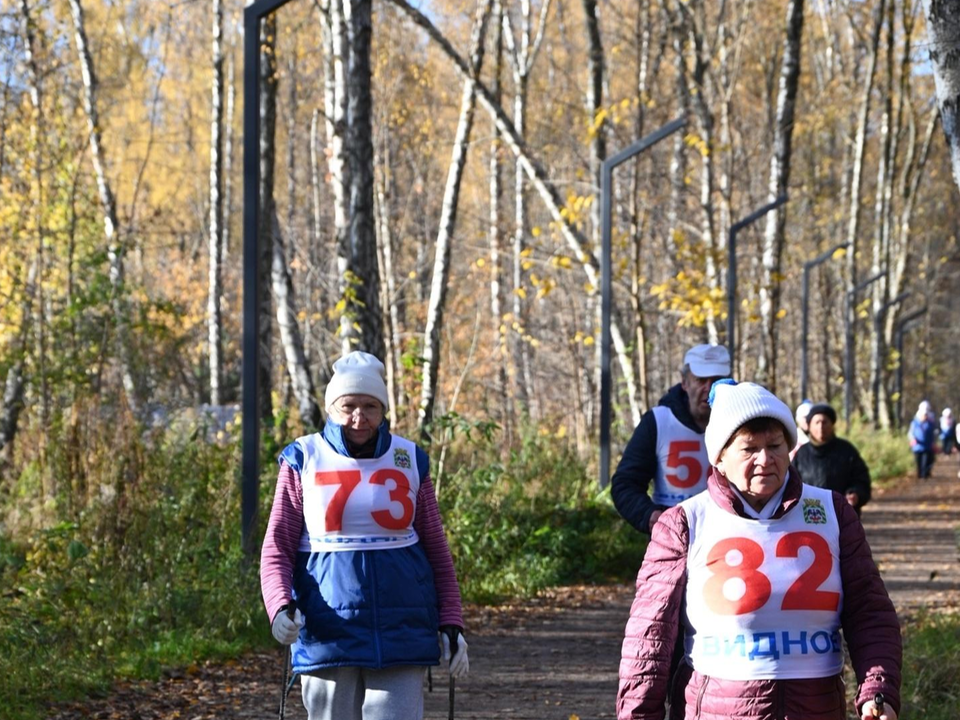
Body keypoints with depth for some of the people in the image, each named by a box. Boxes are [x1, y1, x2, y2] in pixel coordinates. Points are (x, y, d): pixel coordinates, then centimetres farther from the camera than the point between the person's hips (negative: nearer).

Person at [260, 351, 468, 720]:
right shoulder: (304, 460, 1)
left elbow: (436, 551, 11)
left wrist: (451, 623, 3)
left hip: (401, 634, 1)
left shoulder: (409, 461, 7)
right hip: (327, 633, -1)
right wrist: (280, 606, -17)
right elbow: (277, 548, 1)